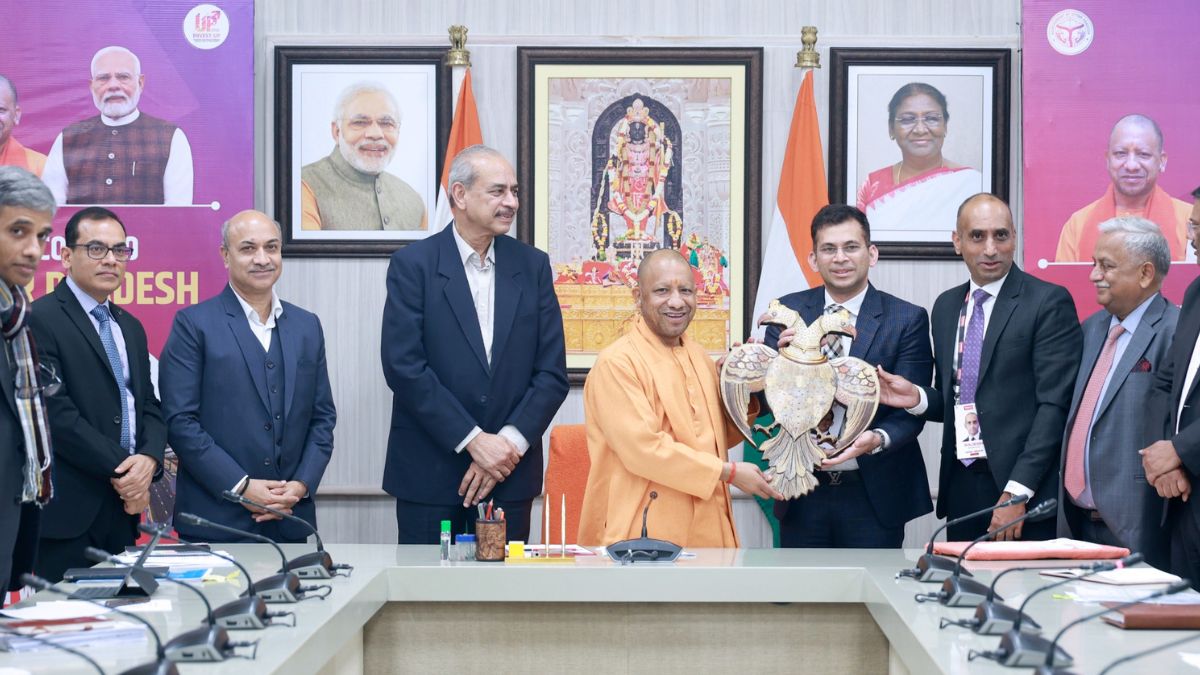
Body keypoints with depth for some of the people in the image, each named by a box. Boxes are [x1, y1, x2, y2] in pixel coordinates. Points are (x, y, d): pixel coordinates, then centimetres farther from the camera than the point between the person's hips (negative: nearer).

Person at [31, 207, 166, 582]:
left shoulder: (130, 327, 18)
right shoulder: (40, 319, -7)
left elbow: (149, 407, 15)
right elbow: (56, 412, -15)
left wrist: (149, 459, -7)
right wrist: (121, 470, -13)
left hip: (124, 506, 7)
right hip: (67, 510, -7)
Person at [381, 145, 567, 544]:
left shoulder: (532, 266, 8)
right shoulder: (413, 265, -2)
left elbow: (552, 372, 4)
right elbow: (404, 367, -11)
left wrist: (510, 443, -8)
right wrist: (473, 440, -14)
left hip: (510, 475, 3)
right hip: (429, 477, -2)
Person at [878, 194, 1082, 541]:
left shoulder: (1049, 302, -6)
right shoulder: (946, 306, 13)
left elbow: (1055, 405, -12)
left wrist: (1017, 492, -18)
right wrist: (917, 398, -4)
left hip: (1026, 493, -5)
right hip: (960, 486, 5)